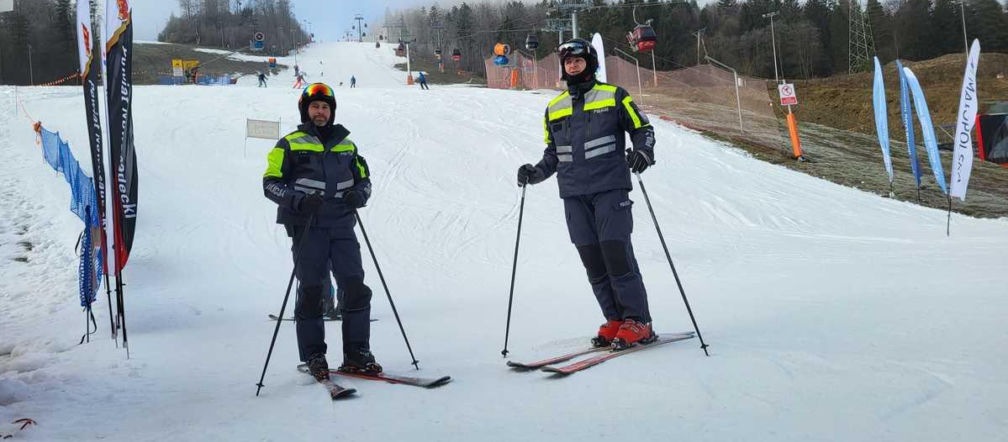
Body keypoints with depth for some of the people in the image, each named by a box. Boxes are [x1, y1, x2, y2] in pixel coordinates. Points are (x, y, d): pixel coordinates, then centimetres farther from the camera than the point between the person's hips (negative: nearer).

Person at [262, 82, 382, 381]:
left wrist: (358, 194, -2)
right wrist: (298, 200, -16)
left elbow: (364, 180, 22)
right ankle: (313, 357, 9)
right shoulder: (290, 144, 5)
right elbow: (271, 183, 0)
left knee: (356, 288, -4)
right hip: (307, 227, -3)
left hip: (342, 226, 3)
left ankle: (356, 354, 5)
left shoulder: (346, 145, 17)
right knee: (311, 291, -2)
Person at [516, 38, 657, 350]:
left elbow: (643, 129, 7)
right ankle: (615, 320, 10)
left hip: (610, 188, -4)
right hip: (574, 195, 5)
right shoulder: (553, 109, 18)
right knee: (592, 260, 1)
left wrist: (643, 152, -13)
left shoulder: (613, 96, 5)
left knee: (616, 252, -12)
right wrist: (536, 173, 7)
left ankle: (637, 322, -4)